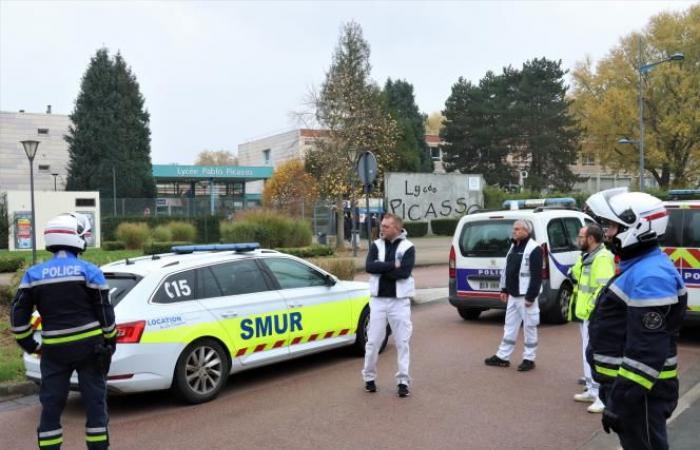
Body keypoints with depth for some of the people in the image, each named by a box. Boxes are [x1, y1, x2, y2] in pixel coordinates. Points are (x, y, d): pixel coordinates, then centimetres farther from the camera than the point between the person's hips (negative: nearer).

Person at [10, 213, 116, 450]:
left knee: (51, 406, 11)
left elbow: (18, 316, 3)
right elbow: (105, 313, -4)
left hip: (54, 350, 2)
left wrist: (30, 345, 15)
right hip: (89, 346, -2)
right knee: (95, 401, 8)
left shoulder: (34, 274, 3)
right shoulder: (89, 271, -6)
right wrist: (110, 342, 8)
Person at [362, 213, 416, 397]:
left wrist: (381, 268, -13)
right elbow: (369, 267, -10)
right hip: (378, 299, 2)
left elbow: (405, 272, -18)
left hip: (399, 301, -2)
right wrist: (393, 265, -15)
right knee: (373, 342, 7)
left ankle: (403, 381, 13)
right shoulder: (376, 245, 6)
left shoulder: (408, 247, -3)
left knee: (402, 342, 3)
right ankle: (369, 377, 23)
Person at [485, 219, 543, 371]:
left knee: (529, 327, 3)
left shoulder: (534, 249, -14)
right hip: (513, 295, 9)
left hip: (526, 296, -9)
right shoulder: (513, 247, 13)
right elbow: (506, 270, 19)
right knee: (510, 326, 13)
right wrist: (504, 289, 16)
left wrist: (531, 296, -20)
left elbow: (537, 275, -18)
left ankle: (529, 359, 13)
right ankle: (502, 357, 21)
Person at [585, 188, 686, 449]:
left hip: (640, 391, -10)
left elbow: (647, 352, -28)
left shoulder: (650, 276, -24)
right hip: (627, 383, 10)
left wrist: (619, 401, -26)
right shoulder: (638, 267, 11)